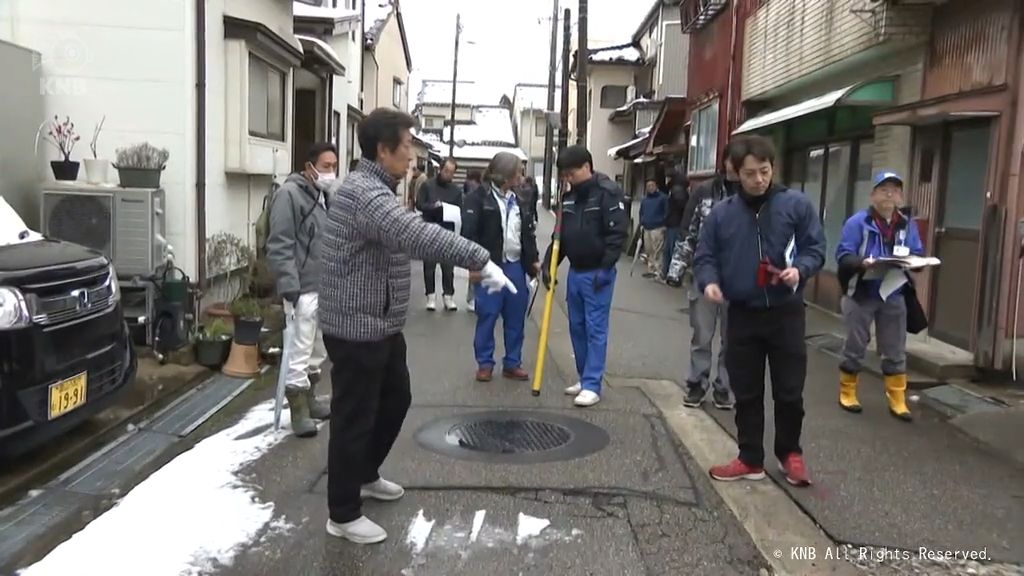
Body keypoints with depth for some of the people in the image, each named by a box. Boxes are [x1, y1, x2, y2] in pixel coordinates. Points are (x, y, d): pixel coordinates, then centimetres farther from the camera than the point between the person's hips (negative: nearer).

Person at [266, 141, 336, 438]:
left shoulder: (325, 196, 14)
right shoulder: (289, 194, -14)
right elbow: (280, 245, -19)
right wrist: (289, 284, -24)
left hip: (325, 286, 9)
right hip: (303, 288, -9)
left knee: (318, 349, 18)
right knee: (299, 351, -3)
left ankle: (309, 399, 33)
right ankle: (298, 412, 8)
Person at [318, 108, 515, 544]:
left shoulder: (375, 189, 13)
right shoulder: (364, 192, -23)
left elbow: (407, 236, 23)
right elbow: (418, 236, -38)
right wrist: (480, 259, -40)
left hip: (382, 324, 11)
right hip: (356, 329, -11)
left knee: (396, 400, 22)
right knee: (354, 418, 0)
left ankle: (366, 476, 41)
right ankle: (343, 515, 14)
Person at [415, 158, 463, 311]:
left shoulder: (456, 190, 7)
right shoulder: (427, 185, 0)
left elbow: (460, 211, 7)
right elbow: (419, 205, -6)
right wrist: (433, 206, -22)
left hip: (448, 233, 1)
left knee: (448, 267, 3)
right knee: (429, 265, 4)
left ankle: (449, 296, 10)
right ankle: (431, 295, 12)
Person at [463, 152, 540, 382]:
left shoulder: (520, 202, 14)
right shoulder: (479, 197, -6)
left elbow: (529, 234, 18)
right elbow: (469, 232, -13)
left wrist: (533, 261, 8)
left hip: (516, 267, 6)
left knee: (516, 319, 10)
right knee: (487, 317, 2)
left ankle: (512, 363, 21)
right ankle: (484, 363, 15)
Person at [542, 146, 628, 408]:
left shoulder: (608, 192, -12)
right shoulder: (569, 197, 10)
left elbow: (618, 232, -17)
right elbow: (561, 235, 15)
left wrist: (605, 268, -20)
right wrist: (548, 263, 4)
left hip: (597, 273, -8)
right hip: (575, 272, 8)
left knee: (595, 328, -4)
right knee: (577, 327, 12)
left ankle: (592, 385, -1)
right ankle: (585, 378, 23)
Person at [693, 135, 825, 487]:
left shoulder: (797, 205, -3)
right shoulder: (722, 213, 2)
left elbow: (815, 248, 0)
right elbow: (704, 256, 4)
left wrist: (800, 270, -21)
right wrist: (709, 281, -16)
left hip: (786, 313, -1)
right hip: (742, 315, 2)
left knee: (790, 392, 8)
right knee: (746, 393, 10)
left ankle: (790, 453, 30)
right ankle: (751, 460, 24)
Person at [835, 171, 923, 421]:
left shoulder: (908, 224, 4)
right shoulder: (857, 222, -10)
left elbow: (918, 255, 5)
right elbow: (843, 255, -14)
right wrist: (862, 263, -33)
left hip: (893, 296, 4)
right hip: (861, 295, -4)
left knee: (896, 352, 8)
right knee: (855, 347, 8)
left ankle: (897, 400, 18)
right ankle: (847, 393, 23)